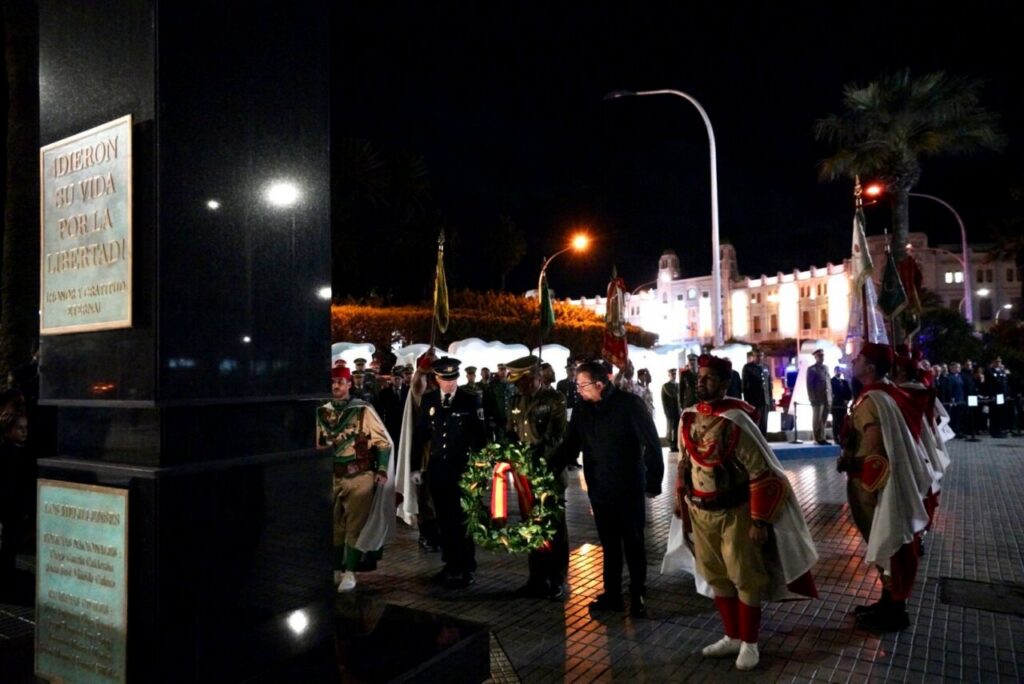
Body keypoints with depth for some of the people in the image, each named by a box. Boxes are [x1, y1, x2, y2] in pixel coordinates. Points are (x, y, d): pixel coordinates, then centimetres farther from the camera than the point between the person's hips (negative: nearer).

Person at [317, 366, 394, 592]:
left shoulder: (363, 410, -8)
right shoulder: (322, 412, 4)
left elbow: (384, 441, -4)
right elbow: (318, 444, 16)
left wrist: (382, 470, -10)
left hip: (360, 477, -4)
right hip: (331, 478, 4)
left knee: (355, 525, 2)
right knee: (333, 526, 13)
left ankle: (350, 572, 12)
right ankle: (336, 570, 26)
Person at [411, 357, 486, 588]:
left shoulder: (471, 400, -5)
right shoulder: (428, 400, 5)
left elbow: (478, 435, -5)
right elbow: (420, 434, 8)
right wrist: (416, 466, 6)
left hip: (462, 468, -3)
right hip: (437, 468, 4)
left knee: (462, 520, 1)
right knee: (444, 520, 11)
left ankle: (467, 569, 12)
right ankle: (451, 566, 22)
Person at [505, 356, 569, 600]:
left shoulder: (555, 399, -9)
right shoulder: (516, 401, 9)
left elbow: (558, 436, -15)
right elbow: (511, 434, 13)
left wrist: (542, 462, -23)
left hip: (550, 472, -5)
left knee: (554, 527, 6)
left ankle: (557, 581, 18)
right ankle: (537, 579, 24)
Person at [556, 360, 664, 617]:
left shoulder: (629, 404, -14)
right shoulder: (582, 408, 0)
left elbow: (652, 444, -11)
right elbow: (570, 446, 6)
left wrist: (653, 481, -12)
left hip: (628, 489, -4)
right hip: (599, 490, 4)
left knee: (633, 545, 10)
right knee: (609, 546, 15)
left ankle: (637, 597, 24)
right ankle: (612, 594, 29)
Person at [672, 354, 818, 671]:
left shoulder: (736, 422, -20)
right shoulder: (688, 418, -1)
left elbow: (762, 473, -17)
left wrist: (759, 520, -18)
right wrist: (680, 499, 15)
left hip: (735, 511, -6)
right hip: (701, 511, 6)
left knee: (745, 577, 7)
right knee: (716, 576, 16)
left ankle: (749, 644, 24)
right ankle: (732, 636, 33)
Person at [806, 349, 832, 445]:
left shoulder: (826, 368, 17)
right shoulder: (811, 369, -1)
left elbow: (829, 383, 17)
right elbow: (809, 385, -6)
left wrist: (830, 397, 9)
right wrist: (812, 398, -12)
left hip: (827, 398, 6)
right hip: (818, 398, -6)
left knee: (824, 420, 7)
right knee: (817, 419, -1)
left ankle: (822, 438, 12)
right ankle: (818, 439, 3)